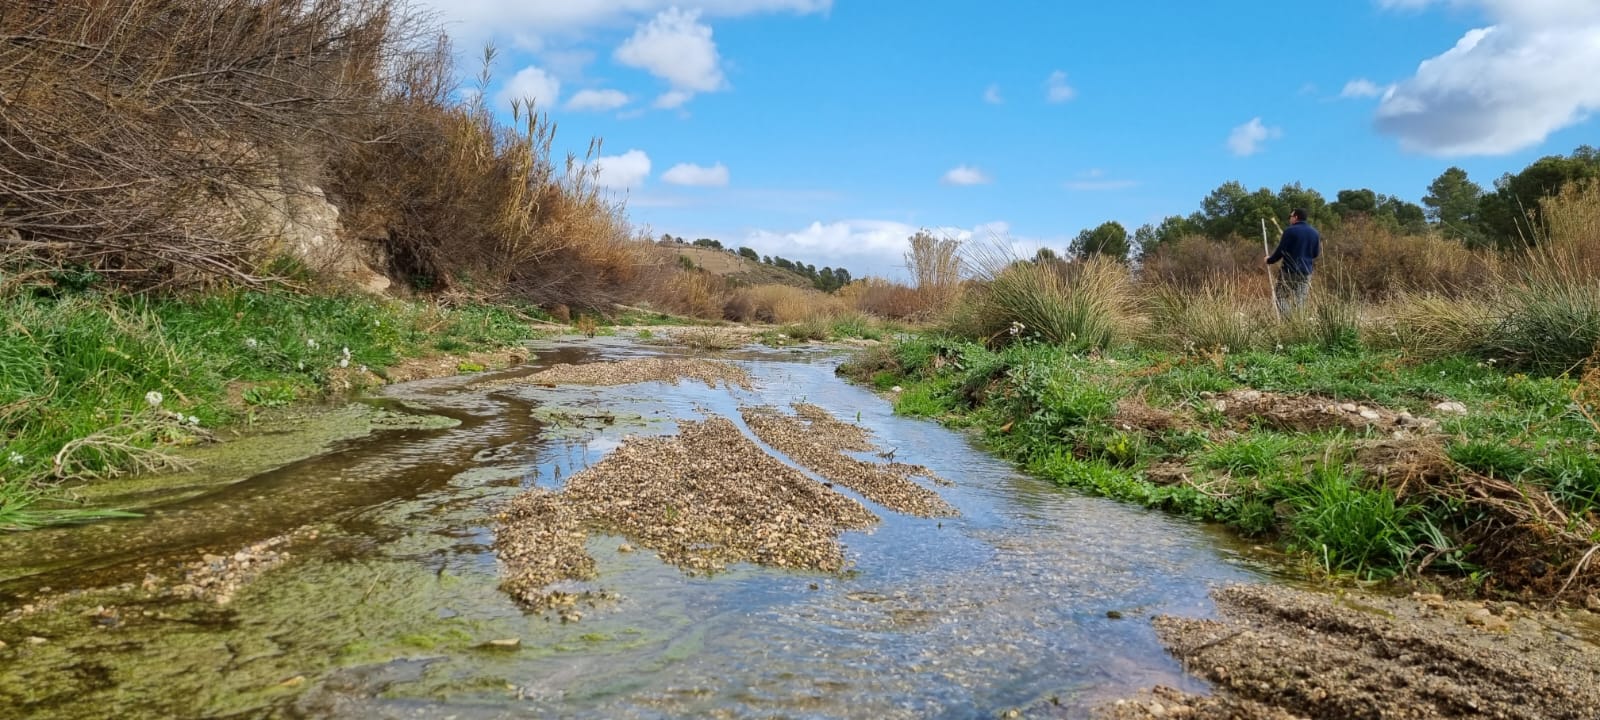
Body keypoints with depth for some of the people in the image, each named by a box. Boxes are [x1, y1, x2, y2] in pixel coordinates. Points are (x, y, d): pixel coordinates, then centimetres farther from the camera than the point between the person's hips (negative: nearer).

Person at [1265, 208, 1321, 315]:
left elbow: (1280, 251, -8)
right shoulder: (1315, 233, 9)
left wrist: (1269, 260, 8)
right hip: (1306, 272, 6)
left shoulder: (1290, 231, -9)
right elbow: (1316, 253, 16)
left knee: (1281, 296, 0)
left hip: (1290, 271, -5)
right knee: (1301, 301, 8)